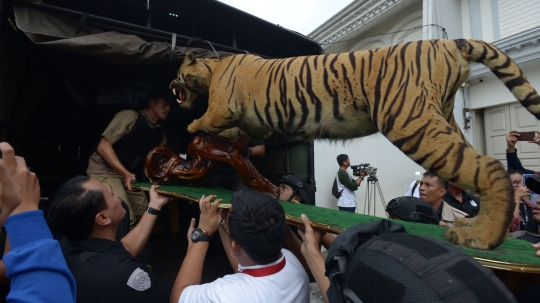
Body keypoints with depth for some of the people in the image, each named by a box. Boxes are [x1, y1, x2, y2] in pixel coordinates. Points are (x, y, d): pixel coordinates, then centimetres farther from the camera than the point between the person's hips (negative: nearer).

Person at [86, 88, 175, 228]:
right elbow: (103, 146, -17)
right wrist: (125, 173, -26)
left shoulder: (161, 135, 7)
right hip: (104, 171, -7)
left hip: (130, 175, 7)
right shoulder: (130, 116, -11)